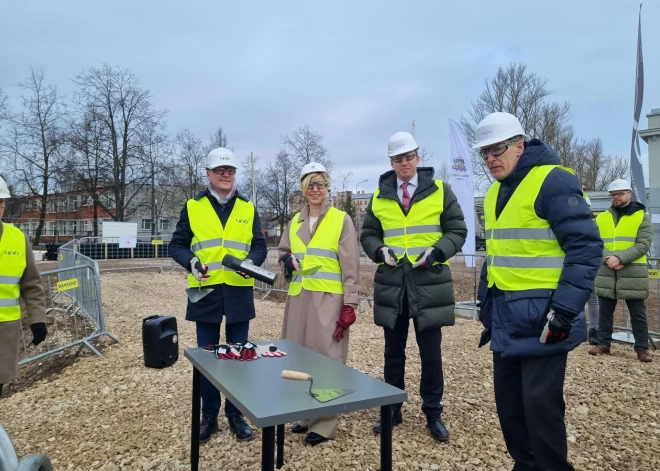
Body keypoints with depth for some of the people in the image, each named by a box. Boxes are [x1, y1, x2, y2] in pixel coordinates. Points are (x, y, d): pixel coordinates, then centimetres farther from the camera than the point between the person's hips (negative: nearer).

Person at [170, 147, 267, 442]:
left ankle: (236, 414, 24)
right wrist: (191, 261, -16)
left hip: (239, 291, 1)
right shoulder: (193, 207, 3)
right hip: (206, 291, -1)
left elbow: (260, 246, 6)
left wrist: (251, 261, -15)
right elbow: (176, 245, 4)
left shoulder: (248, 208, 7)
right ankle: (209, 415, 25)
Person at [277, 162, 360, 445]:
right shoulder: (294, 222, 12)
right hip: (299, 297, 5)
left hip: (328, 299, -5)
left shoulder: (342, 220, -2)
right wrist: (287, 261, -2)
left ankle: (325, 422, 10)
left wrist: (350, 304, -11)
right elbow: (283, 251, 23)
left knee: (327, 357, -2)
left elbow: (350, 266, -5)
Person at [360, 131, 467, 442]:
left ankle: (433, 413, 25)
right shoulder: (379, 196, 6)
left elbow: (457, 231, 1)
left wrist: (436, 252, -15)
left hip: (429, 282, -2)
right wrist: (380, 250, -7)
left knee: (430, 353, 8)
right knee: (393, 352, 13)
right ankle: (392, 410, 28)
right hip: (391, 282, 2)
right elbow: (368, 234, 13)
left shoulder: (440, 191, 1)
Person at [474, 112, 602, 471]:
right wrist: (486, 308, 18)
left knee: (540, 403, -1)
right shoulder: (495, 192, 13)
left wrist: (565, 309, -21)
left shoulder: (553, 181, -12)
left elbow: (586, 247, -16)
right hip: (505, 317, 8)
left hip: (540, 317, -8)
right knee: (508, 400, 14)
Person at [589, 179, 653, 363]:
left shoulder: (641, 216, 3)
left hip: (633, 274, -2)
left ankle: (642, 348, 17)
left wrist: (620, 258, -19)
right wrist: (608, 258, -15)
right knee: (605, 311, 10)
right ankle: (604, 343, 21)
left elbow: (643, 244, -8)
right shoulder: (601, 218, 10)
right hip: (606, 273, 3)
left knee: (638, 314, 6)